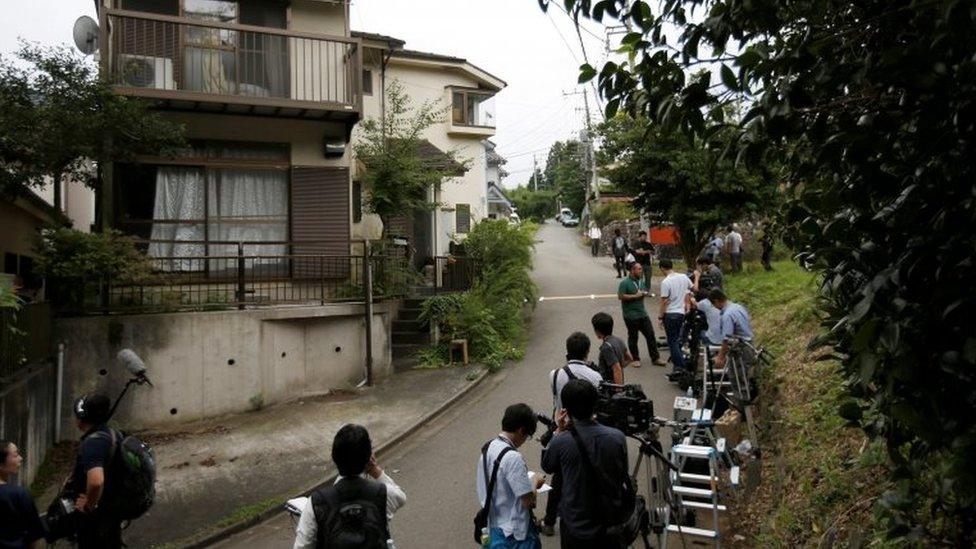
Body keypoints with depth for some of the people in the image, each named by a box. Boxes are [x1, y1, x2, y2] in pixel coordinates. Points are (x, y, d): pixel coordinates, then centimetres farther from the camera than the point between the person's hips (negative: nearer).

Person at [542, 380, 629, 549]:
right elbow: (623, 478, 2)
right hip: (611, 524, 2)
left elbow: (547, 467, 1)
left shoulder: (561, 442, -22)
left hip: (576, 527, -2)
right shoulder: (617, 437, -15)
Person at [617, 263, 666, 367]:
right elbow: (620, 296, -20)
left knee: (650, 335, 5)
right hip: (631, 315, -7)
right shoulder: (625, 283, -12)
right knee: (633, 337, 6)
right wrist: (635, 296, -20)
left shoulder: (641, 281, 11)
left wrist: (644, 293, 1)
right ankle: (635, 359, 20)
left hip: (642, 313, 7)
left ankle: (655, 358, 14)